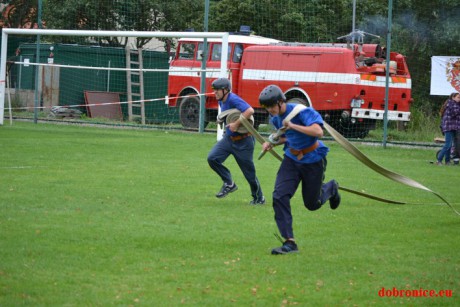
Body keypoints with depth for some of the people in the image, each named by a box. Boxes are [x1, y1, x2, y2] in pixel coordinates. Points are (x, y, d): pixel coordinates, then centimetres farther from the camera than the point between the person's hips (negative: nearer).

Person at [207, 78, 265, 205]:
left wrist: (236, 124, -31)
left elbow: (250, 110, -36)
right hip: (228, 138, 8)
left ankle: (259, 198, 20)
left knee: (249, 172, 2)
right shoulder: (222, 101, 5)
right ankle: (229, 184, 8)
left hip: (243, 141, -8)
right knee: (212, 158, -8)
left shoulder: (233, 99, -22)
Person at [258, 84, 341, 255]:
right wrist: (272, 143, 0)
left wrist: (292, 126, -37)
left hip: (313, 160, -6)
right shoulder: (275, 118, 0)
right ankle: (289, 242, -12)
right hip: (292, 159, 6)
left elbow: (318, 132, -36)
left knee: (312, 203, 8)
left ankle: (330, 188, 44)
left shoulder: (301, 111, -23)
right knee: (280, 196, -15)